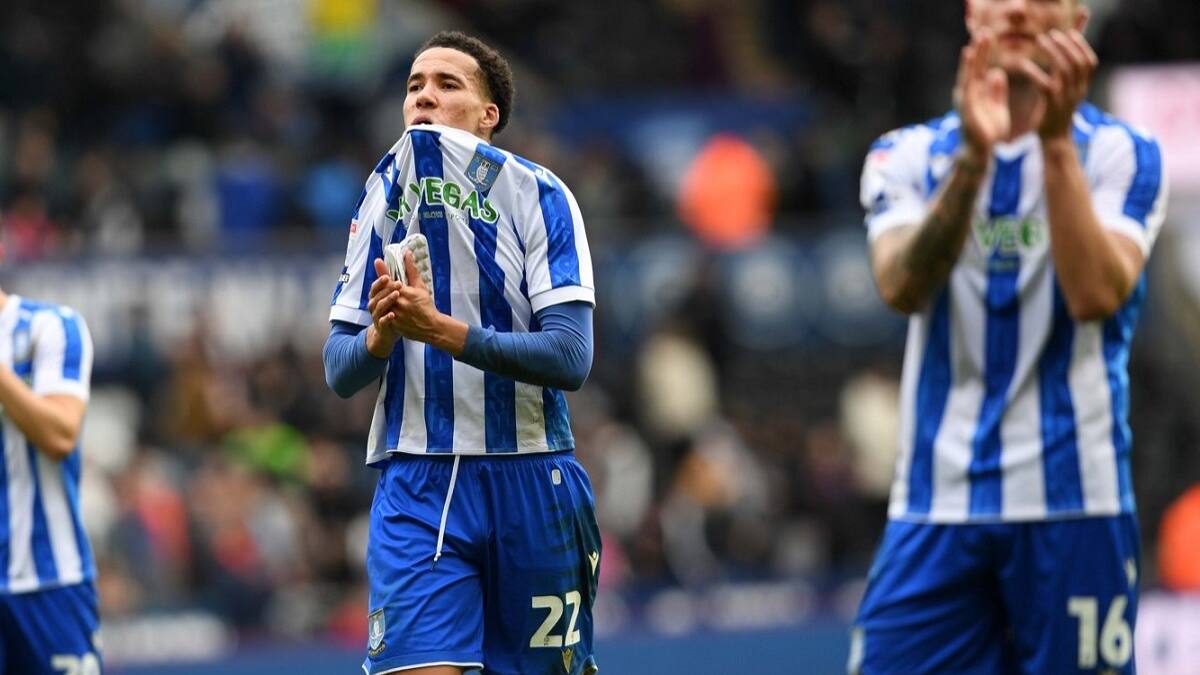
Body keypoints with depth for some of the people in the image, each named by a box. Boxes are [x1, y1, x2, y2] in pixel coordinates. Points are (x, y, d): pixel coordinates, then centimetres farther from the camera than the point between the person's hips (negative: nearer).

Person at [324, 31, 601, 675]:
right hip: (414, 486, 2)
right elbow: (338, 368, 7)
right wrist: (379, 335, -16)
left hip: (527, 481, -2)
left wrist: (441, 330, -24)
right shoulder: (383, 201, 9)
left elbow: (570, 357, -14)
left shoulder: (539, 196, -3)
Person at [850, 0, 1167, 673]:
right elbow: (903, 286, -12)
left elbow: (1095, 295, -15)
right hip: (935, 506, 2)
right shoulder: (909, 156, 8)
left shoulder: (1121, 153, 2)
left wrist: (1056, 140, -21)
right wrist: (972, 157, -25)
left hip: (1074, 502, -2)